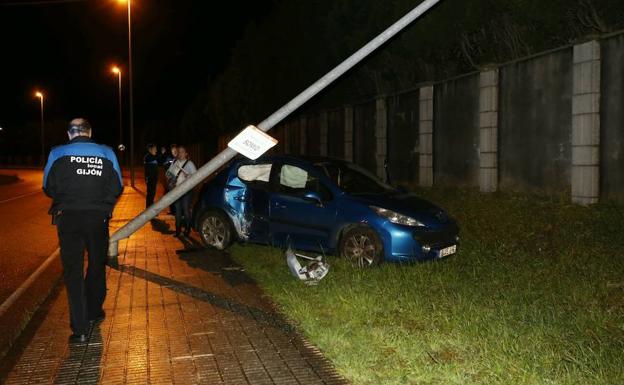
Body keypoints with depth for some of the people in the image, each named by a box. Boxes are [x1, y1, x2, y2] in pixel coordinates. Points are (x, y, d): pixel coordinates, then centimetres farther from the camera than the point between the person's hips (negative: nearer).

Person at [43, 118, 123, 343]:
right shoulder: (107, 153, -1)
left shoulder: (58, 154, -4)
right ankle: (94, 312, 35)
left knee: (73, 271, 3)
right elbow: (117, 189, 3)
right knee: (97, 266, 20)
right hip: (98, 218, 2)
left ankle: (79, 328, -1)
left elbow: (48, 188, 3)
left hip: (68, 218, -1)